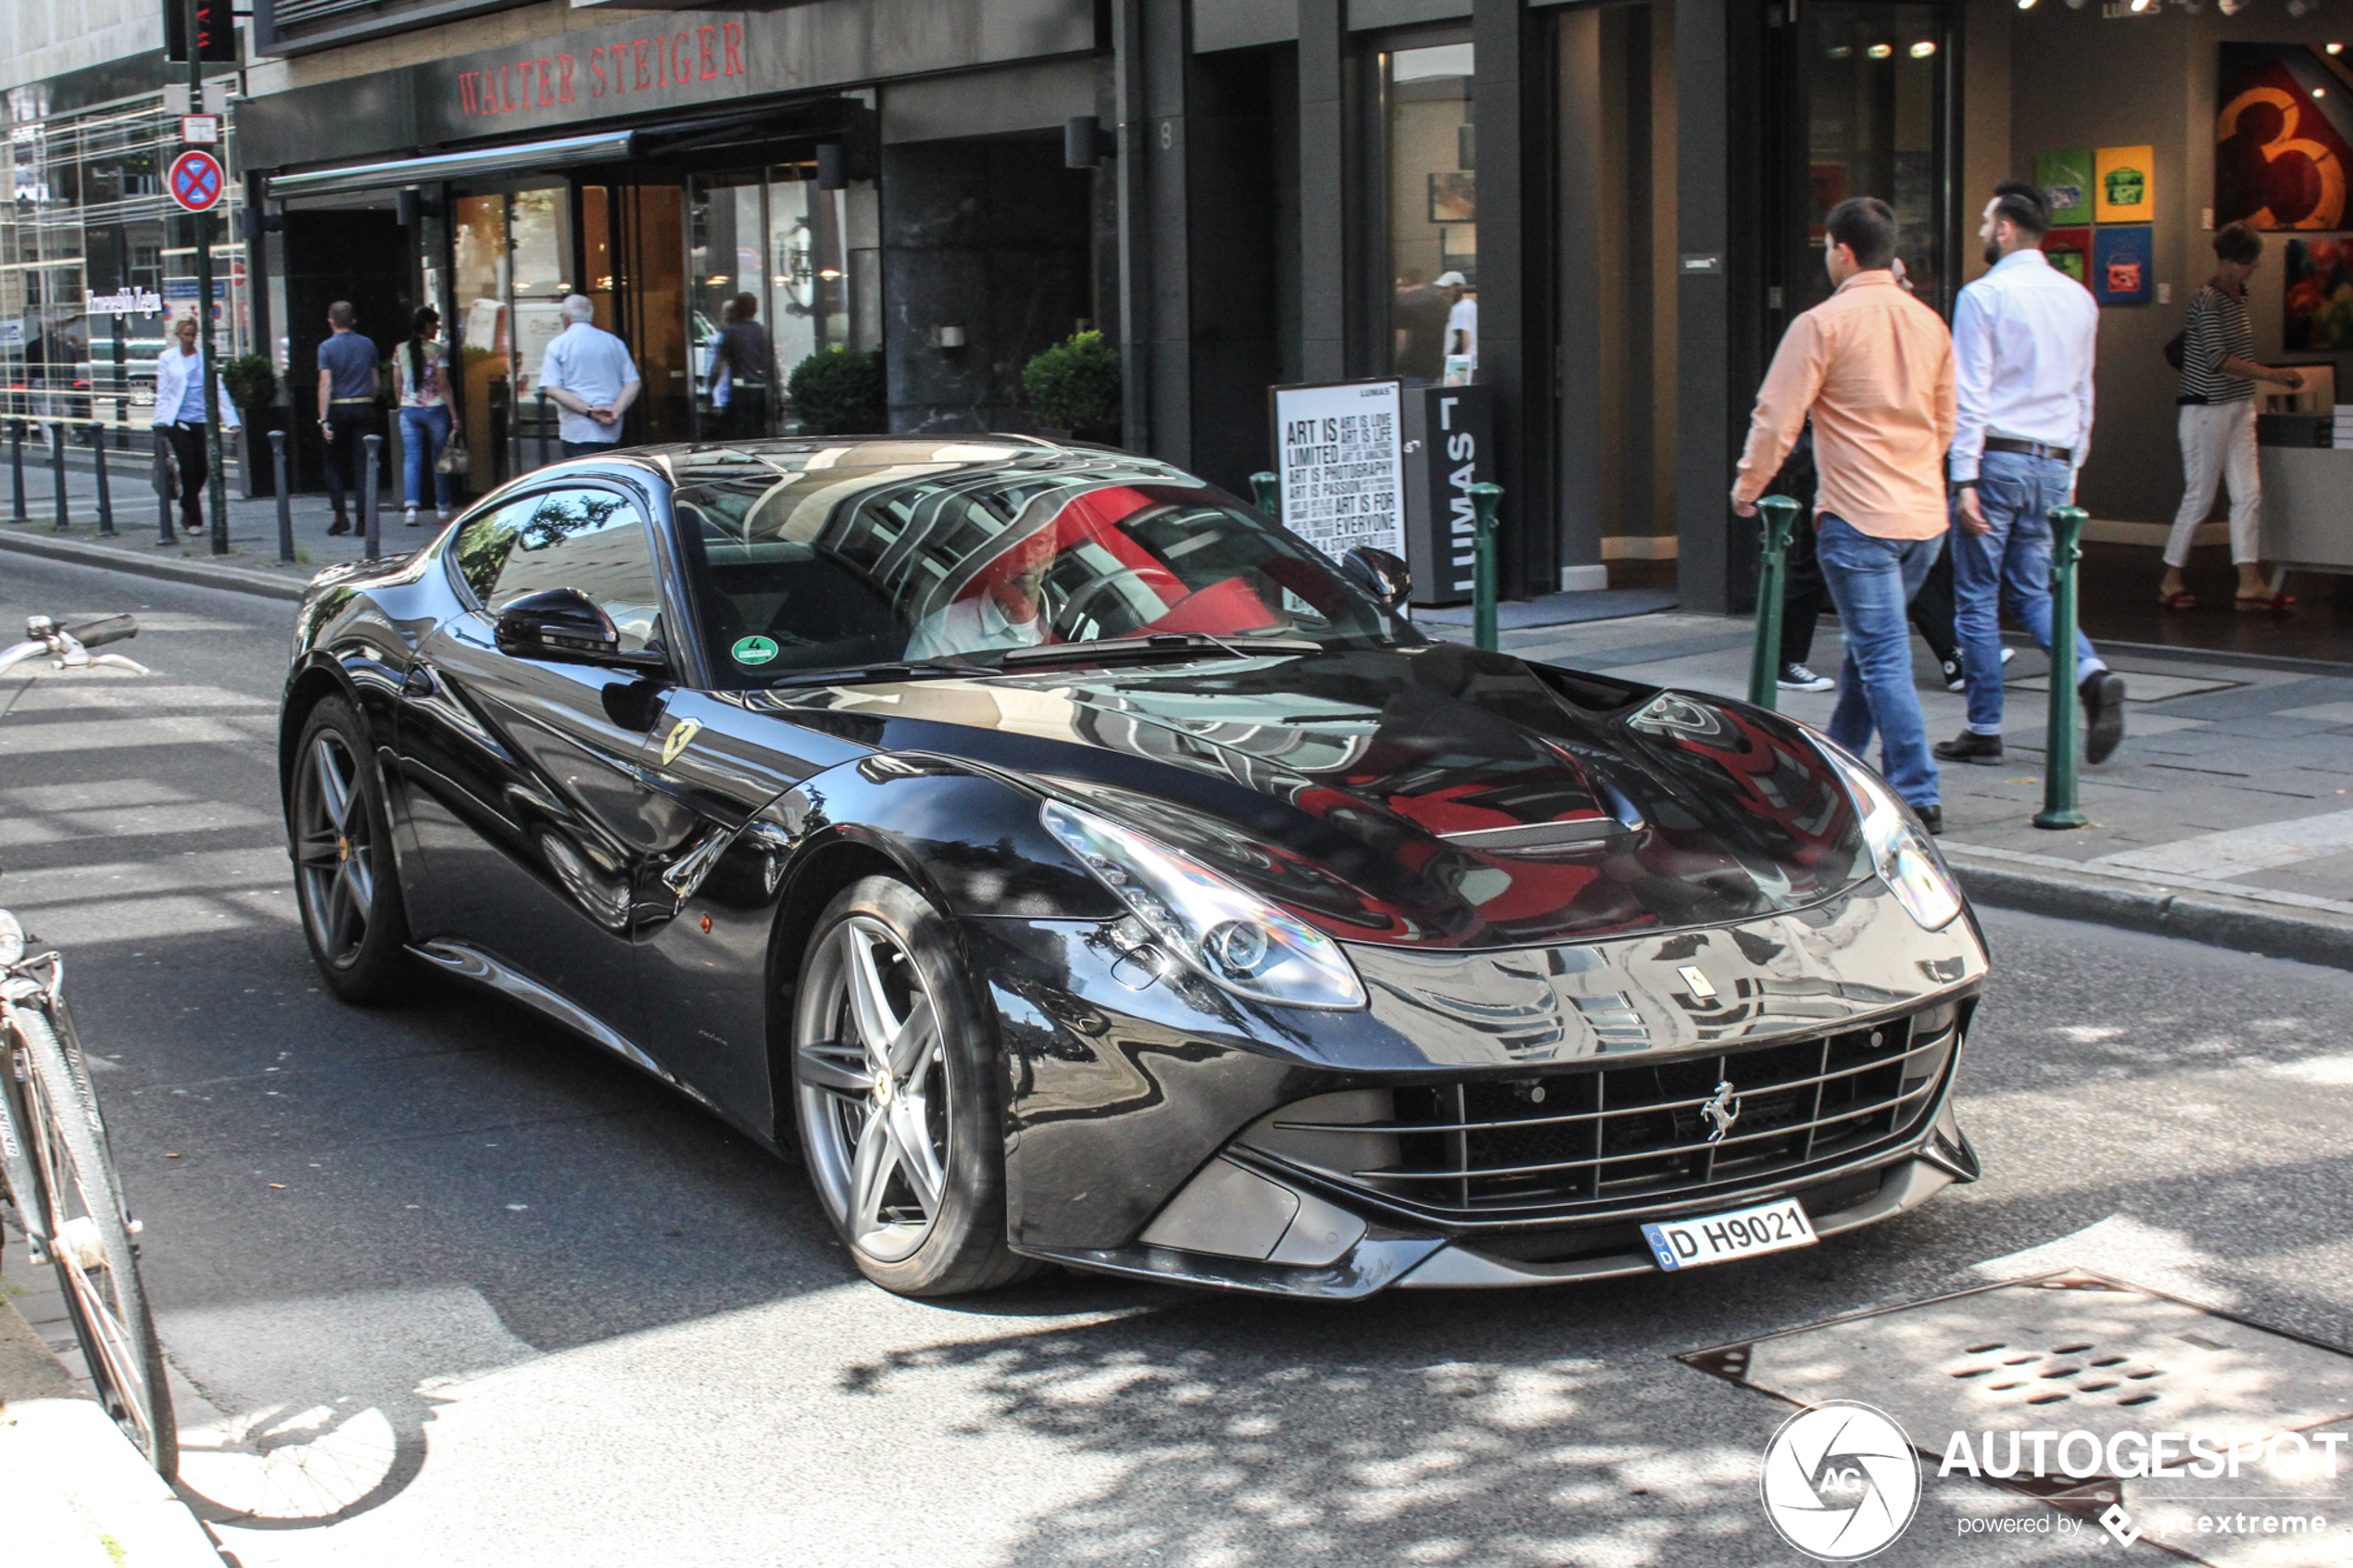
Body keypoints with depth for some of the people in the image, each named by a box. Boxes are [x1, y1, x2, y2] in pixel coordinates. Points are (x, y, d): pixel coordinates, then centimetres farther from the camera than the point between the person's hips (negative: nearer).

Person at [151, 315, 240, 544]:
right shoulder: (167, 359, 5)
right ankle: (193, 519, 1)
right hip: (178, 421, -2)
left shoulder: (205, 358, 8)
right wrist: (161, 422, -2)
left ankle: (187, 509, 27)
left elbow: (220, 390, 5)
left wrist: (231, 420, -2)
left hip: (202, 420, 2)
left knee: (202, 469, 1)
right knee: (188, 469, -7)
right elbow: (162, 393, 6)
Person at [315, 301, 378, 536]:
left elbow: (325, 384, -11)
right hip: (365, 407, 3)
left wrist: (323, 419, -13)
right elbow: (375, 381, 9)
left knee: (334, 463, 10)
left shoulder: (327, 347, -5)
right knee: (362, 463, 2)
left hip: (338, 409, -2)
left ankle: (341, 514, 1)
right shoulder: (368, 345, 7)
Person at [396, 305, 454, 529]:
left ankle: (412, 506, -16)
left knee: (411, 458, 1)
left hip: (409, 410, 3)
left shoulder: (401, 351, 4)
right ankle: (442, 508, 14)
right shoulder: (437, 350, -7)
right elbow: (444, 385, -9)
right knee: (439, 459, 8)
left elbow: (397, 384, 7)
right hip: (434, 408, -3)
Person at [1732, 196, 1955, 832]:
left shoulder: (1824, 322, -9)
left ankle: (1918, 796, -8)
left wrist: (1747, 487, 4)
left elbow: (1776, 417, -10)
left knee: (1883, 660, -5)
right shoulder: (1930, 324, 11)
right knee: (1866, 646, 20)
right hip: (1925, 517, 7)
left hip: (1858, 518, -7)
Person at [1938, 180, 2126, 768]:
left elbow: (1970, 394, -12)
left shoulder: (1984, 295, -9)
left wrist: (1965, 479, -12)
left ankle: (1984, 729, 7)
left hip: (1998, 456, -6)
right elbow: (2084, 392, 14)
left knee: (1976, 598, 4)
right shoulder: (2079, 298, 10)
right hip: (2054, 463, 6)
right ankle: (2092, 675, -10)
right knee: (2034, 592, 14)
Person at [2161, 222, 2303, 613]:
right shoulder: (2208, 300, -15)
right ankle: (2171, 580, 12)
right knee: (2200, 497, -1)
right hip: (2207, 410, -8)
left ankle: (2250, 584, 1)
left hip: (2239, 408, 8)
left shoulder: (2238, 297, 12)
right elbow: (2219, 360, -24)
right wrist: (2271, 374, -27)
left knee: (2248, 494, 2)